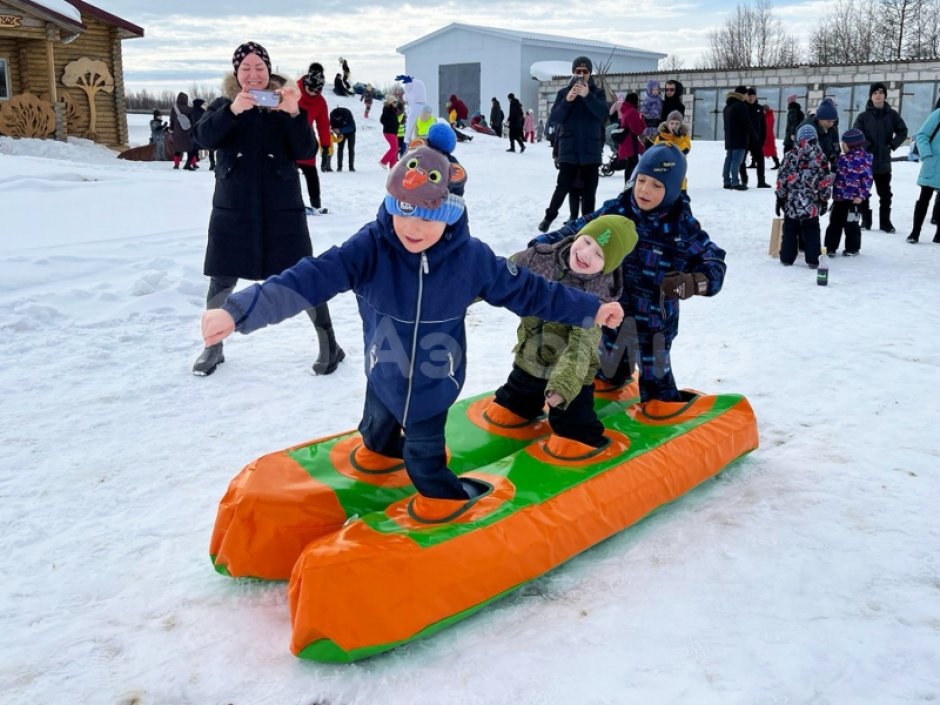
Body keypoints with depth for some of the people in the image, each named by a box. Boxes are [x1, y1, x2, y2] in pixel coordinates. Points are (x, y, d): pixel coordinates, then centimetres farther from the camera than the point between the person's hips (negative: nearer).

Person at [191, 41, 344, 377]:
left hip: (282, 207, -1)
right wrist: (232, 111, -31)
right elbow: (205, 137, -14)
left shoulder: (283, 106, 4)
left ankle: (329, 345, 10)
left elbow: (307, 152, -7)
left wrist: (294, 114, -23)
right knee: (222, 281, 5)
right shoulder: (223, 106, 6)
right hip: (233, 208, 1)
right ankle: (213, 347, 24)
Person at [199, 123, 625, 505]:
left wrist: (589, 310, -1)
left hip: (434, 387, -2)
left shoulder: (471, 257, -20)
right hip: (383, 380, 2)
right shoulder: (370, 247, -24)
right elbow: (312, 278, -34)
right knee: (377, 441, 30)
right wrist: (239, 311, -45)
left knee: (426, 467, 13)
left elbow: (525, 290, -7)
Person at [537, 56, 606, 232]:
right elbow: (554, 119, -5)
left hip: (591, 150, 1)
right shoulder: (564, 92, 5)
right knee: (563, 186, -3)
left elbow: (603, 114, -13)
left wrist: (588, 96, -24)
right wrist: (567, 101, -19)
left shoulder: (597, 92, 5)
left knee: (589, 190, 3)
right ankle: (549, 216, 17)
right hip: (569, 149, -1)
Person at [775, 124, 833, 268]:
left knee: (790, 231, 10)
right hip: (812, 204, 0)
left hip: (791, 203, 0)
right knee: (812, 232, 7)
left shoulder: (790, 156, -3)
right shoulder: (821, 158, -2)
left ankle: (787, 258, 12)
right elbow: (825, 182, 1)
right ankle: (812, 260, 5)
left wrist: (779, 198, 7)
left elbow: (781, 180, -1)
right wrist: (824, 200, 10)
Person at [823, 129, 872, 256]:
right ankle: (831, 246, 17)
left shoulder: (863, 159, -11)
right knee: (834, 222, 10)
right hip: (839, 197, 7)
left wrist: (861, 195, -17)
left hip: (853, 199, -6)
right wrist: (834, 192, 17)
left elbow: (867, 179, -13)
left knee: (850, 224, 2)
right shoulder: (842, 158, 10)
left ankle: (852, 248, 15)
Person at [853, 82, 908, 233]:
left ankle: (885, 221, 16)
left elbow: (903, 131, 7)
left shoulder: (892, 114, 2)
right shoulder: (863, 116, -2)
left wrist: (893, 145, -5)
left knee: (885, 193, 6)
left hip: (884, 161, 1)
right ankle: (866, 220, 15)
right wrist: (868, 145, -18)